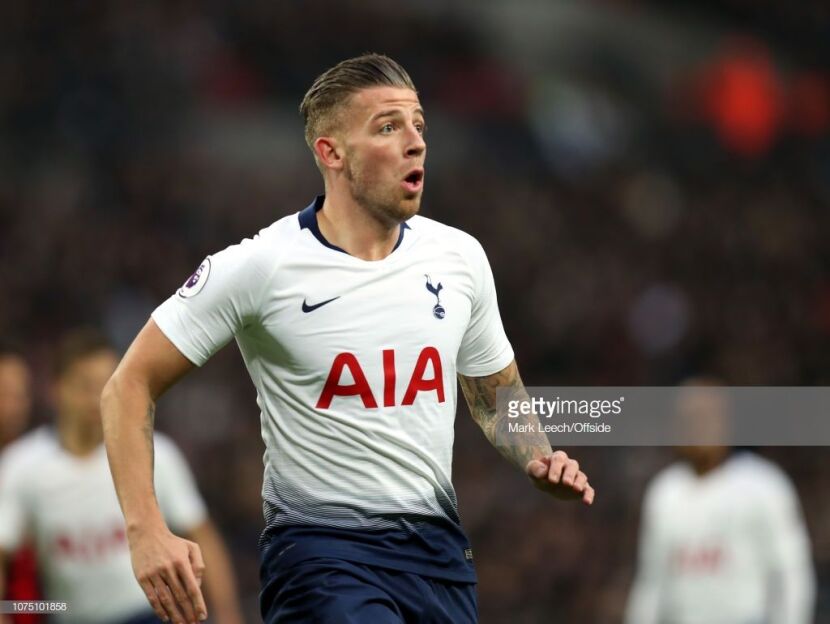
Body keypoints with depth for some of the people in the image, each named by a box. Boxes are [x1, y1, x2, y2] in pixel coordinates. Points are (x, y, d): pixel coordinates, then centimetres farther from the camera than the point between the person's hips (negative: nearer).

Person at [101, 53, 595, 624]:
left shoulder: (461, 256, 5)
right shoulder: (258, 266, -10)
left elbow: (496, 396, 20)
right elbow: (130, 385, -6)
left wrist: (539, 460, -1)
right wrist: (147, 531, -17)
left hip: (438, 550, 5)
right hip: (320, 549, -5)